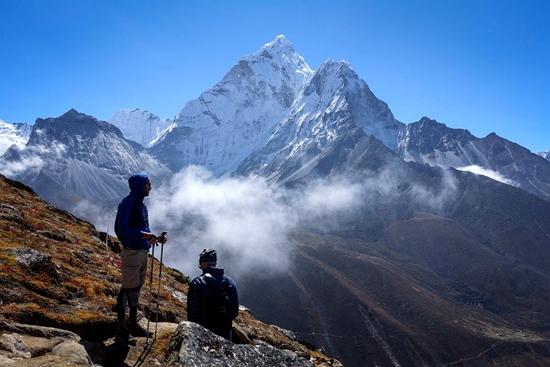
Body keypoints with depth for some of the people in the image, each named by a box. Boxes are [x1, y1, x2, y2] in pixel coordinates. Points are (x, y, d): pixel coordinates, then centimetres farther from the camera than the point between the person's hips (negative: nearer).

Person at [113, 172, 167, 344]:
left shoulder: (141, 204, 12)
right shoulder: (128, 203, -15)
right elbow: (122, 229, -22)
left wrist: (155, 238, 5)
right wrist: (143, 235, -31)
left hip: (142, 251, 9)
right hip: (131, 252, -9)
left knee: (136, 288, 17)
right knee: (128, 290, -4)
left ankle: (133, 324, 30)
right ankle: (121, 332, 5)